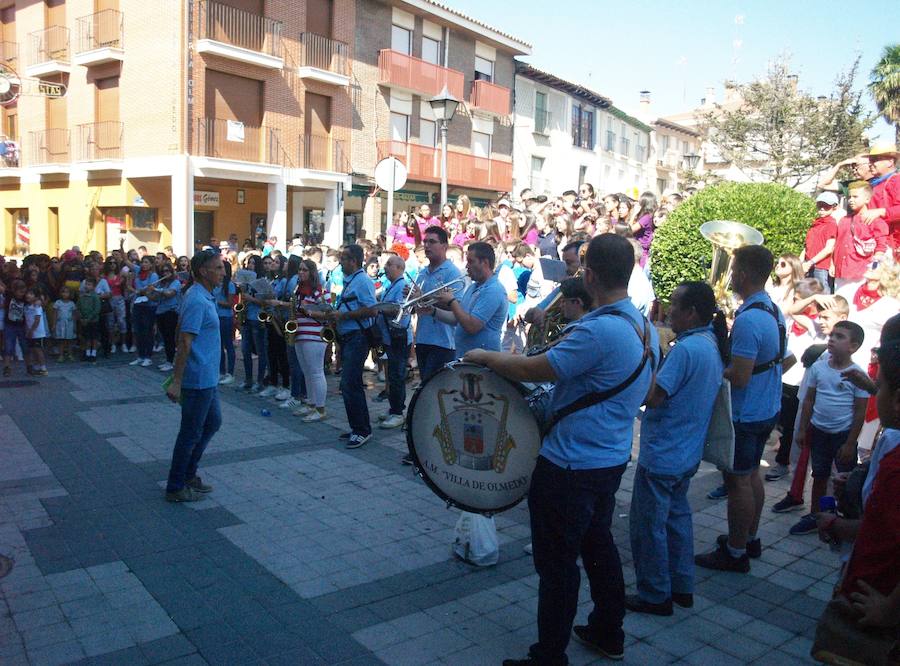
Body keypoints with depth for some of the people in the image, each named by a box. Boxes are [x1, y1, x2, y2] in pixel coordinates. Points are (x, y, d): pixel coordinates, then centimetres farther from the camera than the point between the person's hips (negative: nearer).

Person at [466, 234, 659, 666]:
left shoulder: (599, 330, -27)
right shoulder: (645, 328, 4)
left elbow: (533, 371, -24)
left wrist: (485, 357, -7)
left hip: (570, 468, -10)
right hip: (612, 458, 10)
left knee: (557, 565, 4)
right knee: (598, 546, 24)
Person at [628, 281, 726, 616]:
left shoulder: (685, 349, -23)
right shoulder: (712, 345, 7)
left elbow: (653, 397, -24)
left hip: (662, 455, -10)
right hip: (687, 453, 10)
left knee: (648, 525, 5)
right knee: (677, 517, 21)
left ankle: (655, 595, 17)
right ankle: (682, 587, 32)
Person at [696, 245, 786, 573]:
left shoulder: (748, 319, -26)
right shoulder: (774, 310, 5)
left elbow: (739, 378, -28)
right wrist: (725, 356, 9)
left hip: (745, 415, -9)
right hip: (768, 409, 9)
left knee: (738, 481, 2)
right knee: (751, 475, 20)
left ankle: (735, 553, 14)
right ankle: (749, 537, 35)